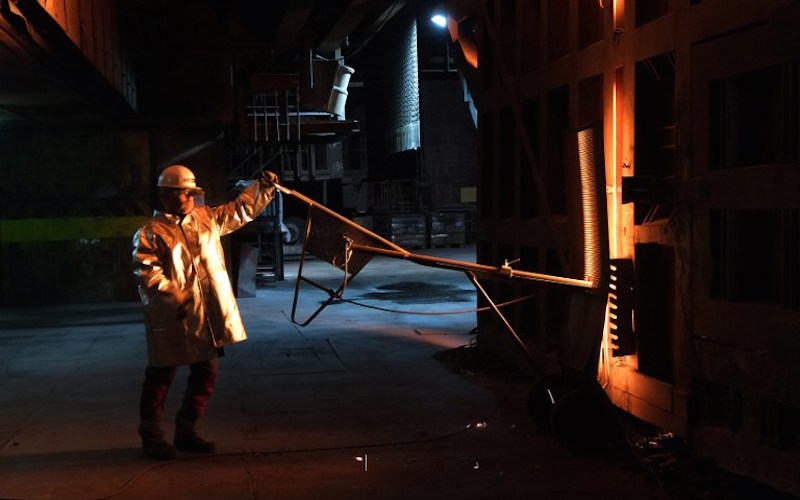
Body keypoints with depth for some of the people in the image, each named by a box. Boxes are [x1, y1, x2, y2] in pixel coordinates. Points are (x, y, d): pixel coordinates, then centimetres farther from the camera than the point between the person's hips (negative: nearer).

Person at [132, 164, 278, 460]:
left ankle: (186, 432, 26)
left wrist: (263, 187, 8)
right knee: (161, 377, 4)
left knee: (205, 374, 12)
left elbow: (241, 209, 20)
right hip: (171, 320, -7)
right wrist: (176, 297, -23)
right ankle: (151, 436, 17)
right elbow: (147, 274, -18)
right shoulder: (151, 233, -9)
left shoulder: (206, 218, 12)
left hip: (206, 318, 7)